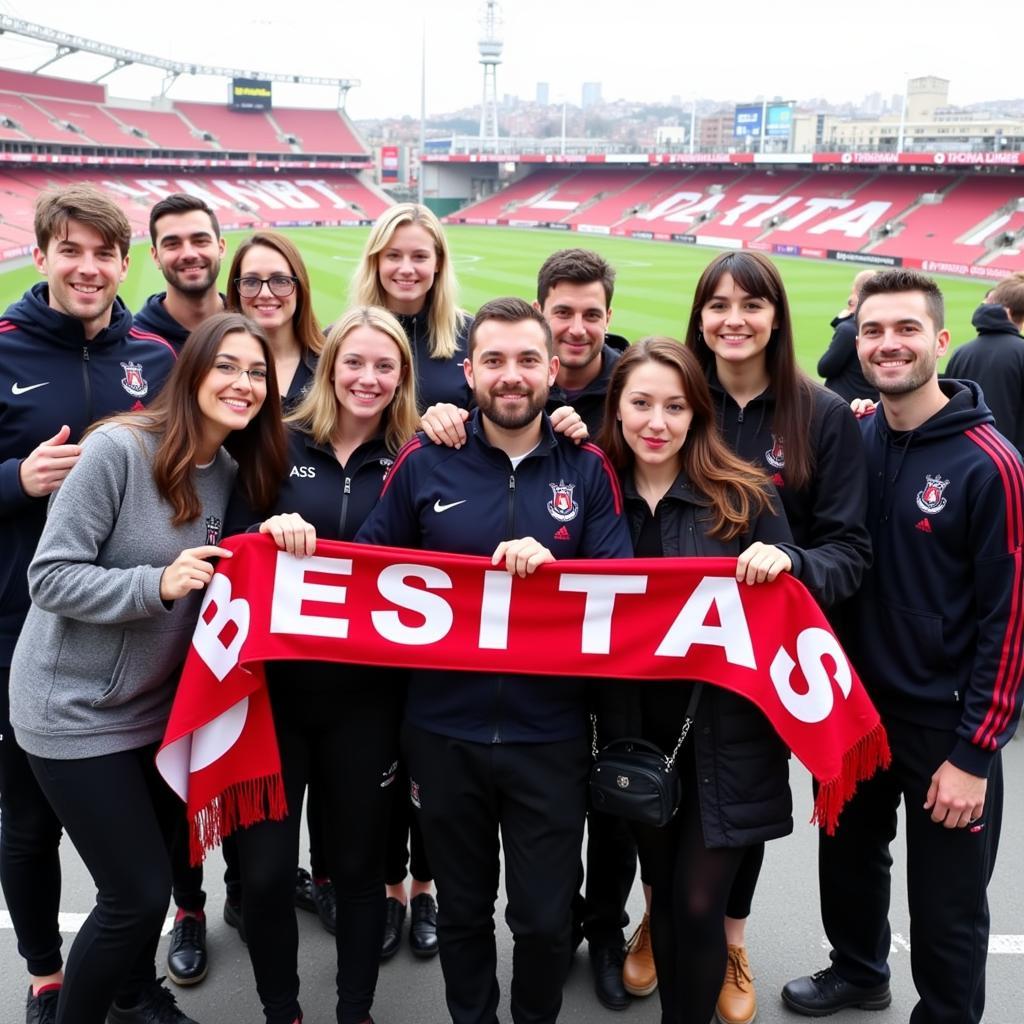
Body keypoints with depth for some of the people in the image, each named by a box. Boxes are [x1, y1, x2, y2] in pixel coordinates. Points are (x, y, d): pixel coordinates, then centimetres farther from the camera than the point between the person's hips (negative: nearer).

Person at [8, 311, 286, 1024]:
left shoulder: (234, 472, 3)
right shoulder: (118, 447, -19)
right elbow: (50, 577, -20)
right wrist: (157, 584, -32)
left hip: (159, 705, 7)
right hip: (76, 711, -7)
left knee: (153, 869, 20)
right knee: (139, 892, -3)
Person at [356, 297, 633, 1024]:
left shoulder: (588, 470, 0)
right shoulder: (425, 461, -1)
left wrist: (552, 567, -21)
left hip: (550, 736, 0)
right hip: (444, 731, 1)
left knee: (545, 919, 11)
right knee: (461, 911, 19)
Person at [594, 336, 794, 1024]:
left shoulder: (744, 496, -6)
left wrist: (780, 562, -24)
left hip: (723, 735, -3)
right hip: (636, 730, 3)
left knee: (698, 904, 1)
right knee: (663, 895, 17)